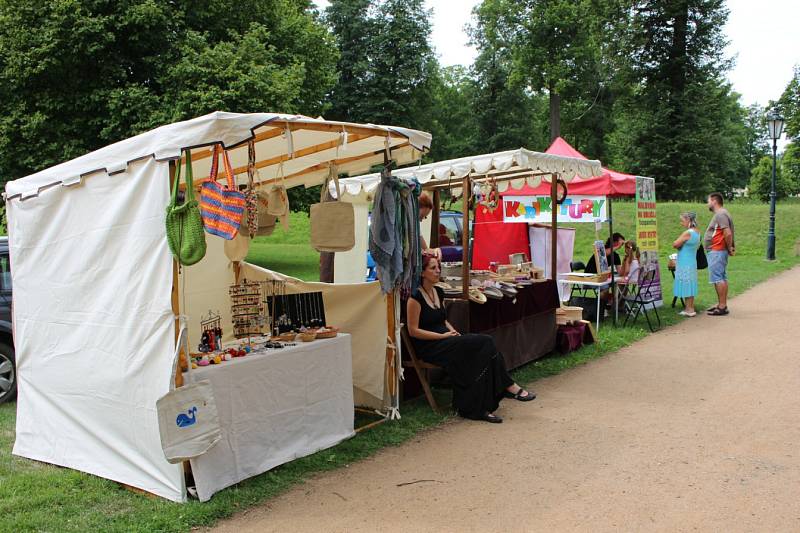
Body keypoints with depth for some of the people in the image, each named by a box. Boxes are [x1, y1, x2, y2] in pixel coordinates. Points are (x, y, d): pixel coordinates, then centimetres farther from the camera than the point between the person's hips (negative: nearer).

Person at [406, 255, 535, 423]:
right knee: (485, 342, -21)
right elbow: (413, 331, -14)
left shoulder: (439, 292, 15)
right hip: (428, 347, -8)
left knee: (484, 348, -19)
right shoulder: (416, 296, -11)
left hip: (445, 341, 8)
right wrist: (443, 335, -16)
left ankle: (481, 408, -21)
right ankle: (509, 386, -9)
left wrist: (453, 331, 3)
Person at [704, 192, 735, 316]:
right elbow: (728, 233, 20)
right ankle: (721, 304, 22)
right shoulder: (720, 214, 18)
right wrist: (731, 247, 13)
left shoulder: (720, 214, -16)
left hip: (716, 251, -11)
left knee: (718, 279, -9)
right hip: (718, 251, 11)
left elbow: (728, 233, -24)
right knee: (722, 278, 14)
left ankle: (722, 307, -8)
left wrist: (729, 248, -14)